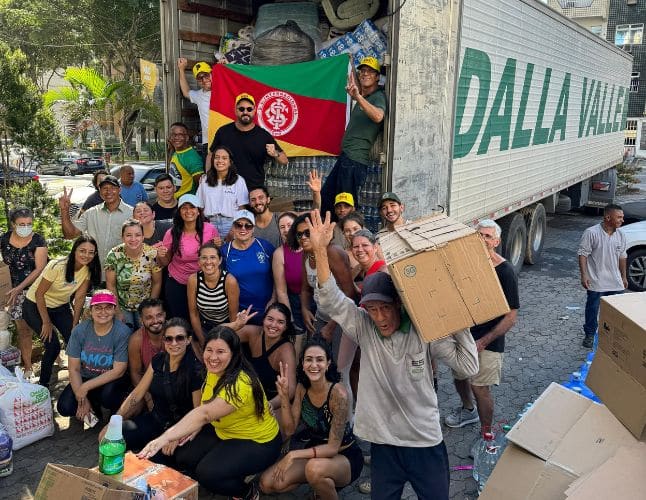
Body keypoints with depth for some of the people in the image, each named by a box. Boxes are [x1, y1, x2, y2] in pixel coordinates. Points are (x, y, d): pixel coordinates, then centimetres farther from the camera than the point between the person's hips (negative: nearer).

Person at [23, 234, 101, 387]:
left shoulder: (89, 270, -13)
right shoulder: (57, 266, -29)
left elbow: (80, 297, -7)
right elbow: (39, 294, -22)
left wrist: (75, 325, -9)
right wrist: (46, 322, -18)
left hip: (60, 307, 5)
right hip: (35, 306, -5)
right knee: (53, 346, -17)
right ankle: (43, 384, 4)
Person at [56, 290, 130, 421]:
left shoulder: (122, 332, -20)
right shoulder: (79, 331, -12)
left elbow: (118, 371, -18)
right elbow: (74, 369, -8)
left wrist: (86, 387, -21)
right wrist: (82, 400, -16)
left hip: (112, 380, -3)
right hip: (85, 378, 3)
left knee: (108, 395, -34)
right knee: (64, 408, -18)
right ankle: (94, 406, 14)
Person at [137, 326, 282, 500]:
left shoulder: (240, 384, -33)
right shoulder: (214, 371, -5)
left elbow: (205, 413, -44)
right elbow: (208, 409, 11)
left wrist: (165, 438, -51)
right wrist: (197, 427, -9)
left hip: (258, 442, -9)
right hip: (225, 433, 9)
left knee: (207, 474, -26)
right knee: (182, 456, -5)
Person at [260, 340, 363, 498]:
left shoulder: (338, 393, -25)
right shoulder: (302, 388, -6)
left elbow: (333, 448, -23)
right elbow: (290, 429, -5)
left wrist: (293, 455, -28)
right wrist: (284, 395, -17)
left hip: (345, 457, -6)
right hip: (316, 452, 6)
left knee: (315, 468, -38)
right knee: (267, 483, -8)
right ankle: (319, 483, 13)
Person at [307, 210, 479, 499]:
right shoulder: (364, 328, -8)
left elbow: (468, 367, -11)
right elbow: (330, 300, -19)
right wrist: (320, 250, -28)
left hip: (426, 441, -1)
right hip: (383, 442, 1)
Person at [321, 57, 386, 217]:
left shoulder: (378, 97, -9)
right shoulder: (363, 96, 19)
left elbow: (378, 116, -33)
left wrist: (358, 97, -43)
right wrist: (354, 93, 29)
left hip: (355, 159, -10)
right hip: (346, 156, 10)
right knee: (324, 199, 15)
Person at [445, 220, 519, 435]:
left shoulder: (505, 272, -17)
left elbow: (511, 316, -15)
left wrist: (483, 342, -19)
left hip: (488, 340, -6)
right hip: (464, 333, 6)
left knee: (480, 387, -2)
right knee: (459, 376, 21)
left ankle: (486, 436, 18)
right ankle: (468, 411, 49)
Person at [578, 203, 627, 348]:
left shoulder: (620, 235, 3)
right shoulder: (591, 233, -16)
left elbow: (622, 256, 14)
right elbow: (583, 254, -13)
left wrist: (624, 277, 16)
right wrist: (584, 275, -18)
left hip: (615, 282, 5)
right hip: (596, 282, -5)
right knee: (592, 309, 6)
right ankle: (590, 335, 22)